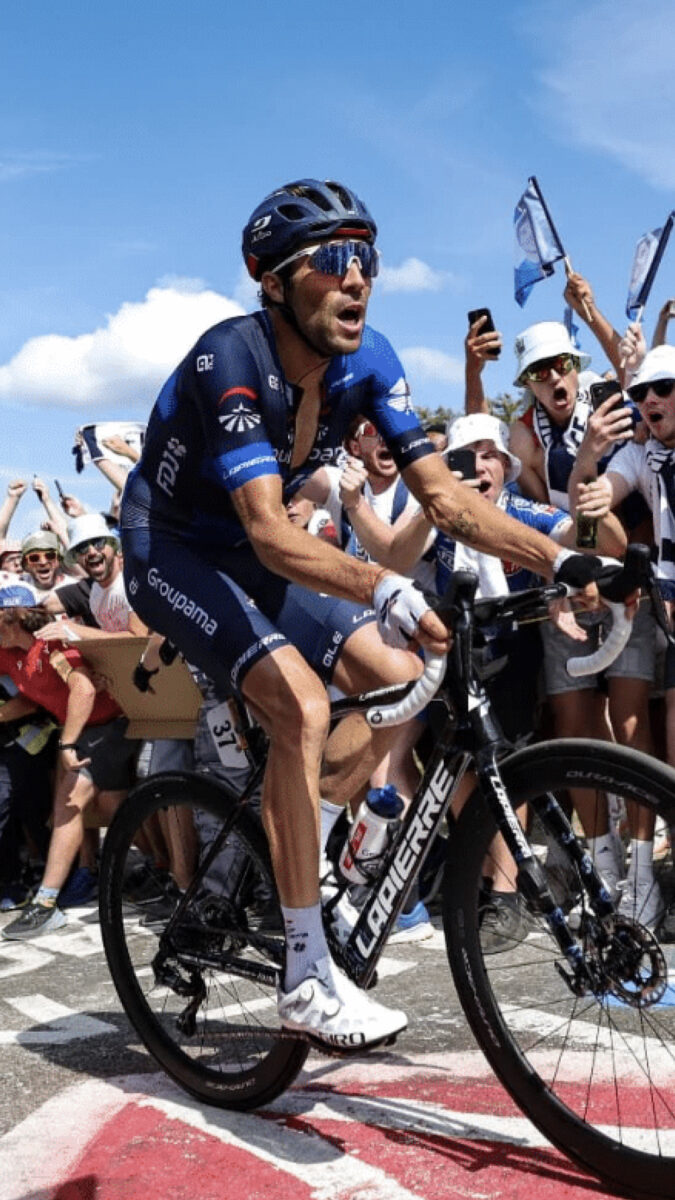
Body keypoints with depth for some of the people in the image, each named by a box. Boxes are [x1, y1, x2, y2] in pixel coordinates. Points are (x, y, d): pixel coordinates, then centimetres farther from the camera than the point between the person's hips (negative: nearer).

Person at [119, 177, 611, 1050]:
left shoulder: (366, 360, -10)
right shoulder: (229, 359, -29)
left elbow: (444, 497, -12)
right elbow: (270, 535, -39)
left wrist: (562, 560, -23)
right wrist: (384, 591, -55)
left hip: (248, 557, 7)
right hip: (171, 552, -7)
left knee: (402, 682, -5)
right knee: (302, 705, -27)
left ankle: (279, 845, 14)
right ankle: (305, 978, -17)